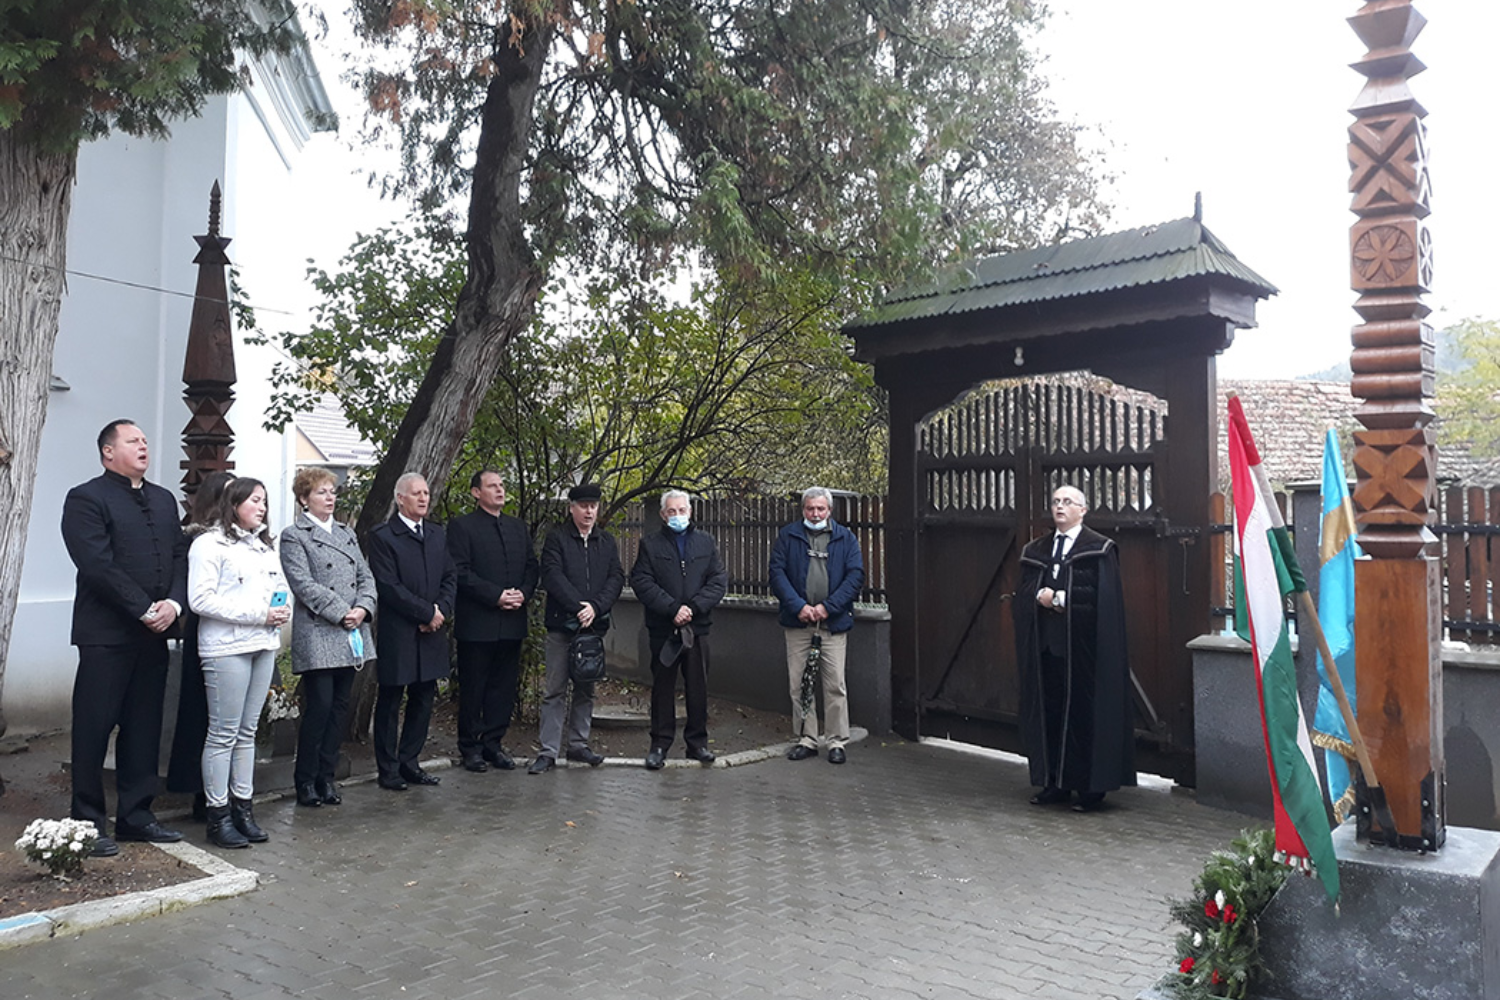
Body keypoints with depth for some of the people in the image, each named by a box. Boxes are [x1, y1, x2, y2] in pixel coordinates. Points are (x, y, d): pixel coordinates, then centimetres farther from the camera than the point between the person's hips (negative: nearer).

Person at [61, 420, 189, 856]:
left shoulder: (163, 500, 17)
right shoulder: (86, 498, -4)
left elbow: (181, 556, 12)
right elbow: (98, 566, -14)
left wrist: (173, 603, -6)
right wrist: (146, 610, -15)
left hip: (154, 632, 6)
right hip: (106, 634, -6)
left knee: (144, 726, 10)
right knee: (94, 727, 1)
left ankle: (136, 815, 20)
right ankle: (89, 822, 11)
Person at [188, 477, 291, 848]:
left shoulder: (266, 547, 18)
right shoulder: (209, 544, -5)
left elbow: (283, 588, 23)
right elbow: (201, 599, -14)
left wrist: (283, 610, -1)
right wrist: (258, 614, -16)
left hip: (264, 644, 7)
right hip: (226, 647, -7)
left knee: (248, 731, 12)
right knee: (223, 733, -2)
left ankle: (243, 807, 19)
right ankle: (218, 815, 7)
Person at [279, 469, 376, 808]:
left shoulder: (347, 534, 18)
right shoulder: (294, 536, -1)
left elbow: (366, 576, 13)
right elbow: (303, 583, -11)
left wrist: (363, 608, -6)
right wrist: (340, 613, -16)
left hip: (351, 636, 6)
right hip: (317, 635, -6)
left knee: (340, 706, 8)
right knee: (319, 706, -7)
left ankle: (326, 776, 17)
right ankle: (305, 780, 8)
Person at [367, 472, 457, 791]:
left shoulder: (437, 534, 13)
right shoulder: (382, 536, -8)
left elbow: (450, 576, 11)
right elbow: (389, 586, -15)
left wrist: (442, 611, -6)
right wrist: (428, 612, -14)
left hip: (431, 633, 6)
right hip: (397, 635, -6)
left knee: (423, 701, 12)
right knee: (390, 703, 5)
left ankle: (409, 762, 23)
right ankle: (388, 769, 15)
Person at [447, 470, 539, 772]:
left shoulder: (518, 527, 16)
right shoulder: (461, 526, -2)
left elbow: (532, 566, 14)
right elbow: (460, 572, -11)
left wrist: (523, 593, -5)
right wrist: (496, 596, -16)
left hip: (512, 622, 5)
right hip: (476, 622, -5)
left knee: (504, 687, 9)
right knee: (472, 688, 4)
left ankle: (493, 742, 20)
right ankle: (470, 747, 15)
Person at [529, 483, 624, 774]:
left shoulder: (607, 541, 11)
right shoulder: (556, 538, -1)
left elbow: (617, 577, 2)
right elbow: (552, 575, -11)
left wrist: (595, 607, -13)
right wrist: (578, 607, -19)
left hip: (594, 624, 4)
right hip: (562, 624, -4)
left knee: (586, 689, 11)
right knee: (555, 690, -1)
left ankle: (578, 744, 21)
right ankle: (548, 751, 3)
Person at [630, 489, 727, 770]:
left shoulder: (706, 542, 10)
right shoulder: (650, 544, 5)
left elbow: (719, 580, 2)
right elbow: (642, 582, -6)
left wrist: (693, 607, -11)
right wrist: (672, 608, -16)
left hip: (698, 627, 2)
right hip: (663, 628, -1)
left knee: (698, 687, 7)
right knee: (663, 687, 5)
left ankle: (697, 742, 18)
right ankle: (660, 744, 14)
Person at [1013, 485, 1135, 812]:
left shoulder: (1099, 549, -2)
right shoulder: (1035, 550, 15)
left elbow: (1102, 597, -11)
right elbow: (1024, 591, 10)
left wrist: (1058, 598, -13)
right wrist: (1040, 596, -11)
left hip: (1082, 647, -5)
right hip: (1045, 644, 5)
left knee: (1084, 713, -2)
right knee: (1049, 711, 7)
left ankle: (1091, 787, 8)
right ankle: (1055, 783, 17)